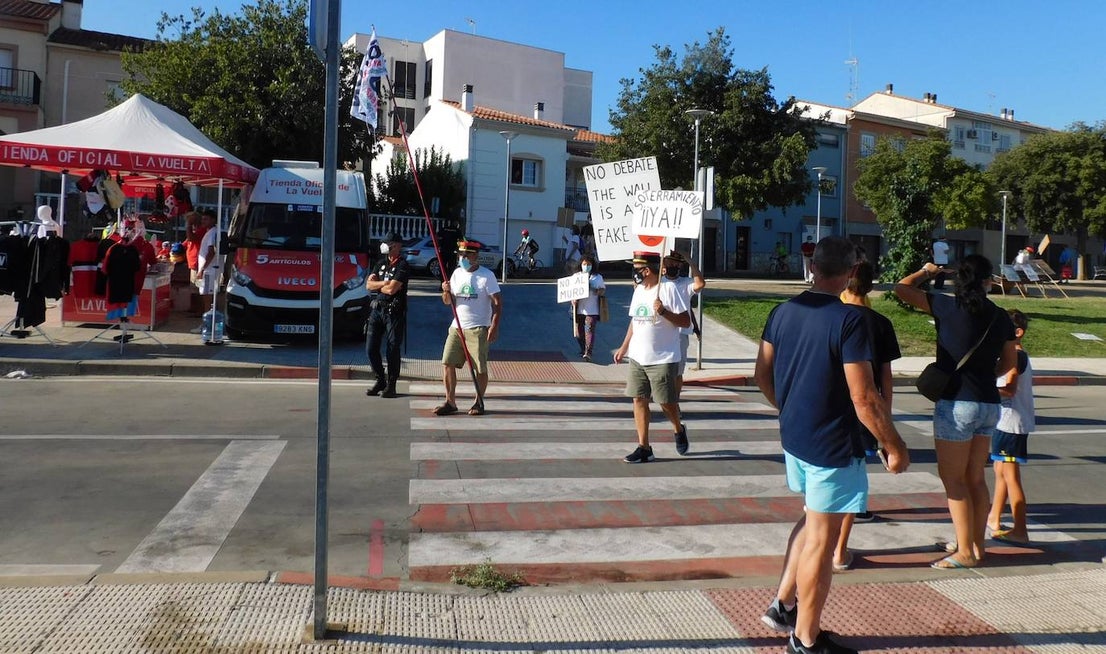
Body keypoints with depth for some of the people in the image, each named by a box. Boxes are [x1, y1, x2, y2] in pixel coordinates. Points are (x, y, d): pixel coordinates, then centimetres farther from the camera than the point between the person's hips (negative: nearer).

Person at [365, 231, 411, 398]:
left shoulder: (403, 265, -7)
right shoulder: (381, 263, 15)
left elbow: (392, 289, -17)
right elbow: (368, 284, 7)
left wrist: (376, 285, 0)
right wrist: (384, 283, -9)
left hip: (394, 311, -6)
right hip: (376, 309, 7)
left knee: (393, 349, -1)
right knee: (371, 347, 5)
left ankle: (391, 385, 7)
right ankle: (380, 380, 19)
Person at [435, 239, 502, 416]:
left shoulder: (487, 275, -6)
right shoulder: (457, 273, 10)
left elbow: (497, 303, -8)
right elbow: (448, 301, 13)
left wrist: (494, 327, -17)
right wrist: (446, 291, -9)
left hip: (478, 329, -5)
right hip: (457, 327, 5)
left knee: (480, 368, 0)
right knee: (447, 363, -1)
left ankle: (479, 402, 15)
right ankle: (450, 402, 7)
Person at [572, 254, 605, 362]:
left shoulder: (597, 277, 7)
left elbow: (603, 291, 10)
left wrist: (597, 291, -14)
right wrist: (573, 299, -7)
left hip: (591, 310, -3)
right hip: (579, 309, 3)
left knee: (589, 330, -13)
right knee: (579, 331, 8)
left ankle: (588, 353, -17)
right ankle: (583, 349, 29)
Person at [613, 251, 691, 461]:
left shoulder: (669, 289, -12)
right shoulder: (639, 290, 11)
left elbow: (686, 321, -13)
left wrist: (663, 312, -26)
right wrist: (623, 348, 19)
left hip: (663, 359, -7)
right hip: (637, 358, 7)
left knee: (666, 402, 0)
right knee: (639, 399, 5)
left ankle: (678, 430, 32)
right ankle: (644, 448, 11)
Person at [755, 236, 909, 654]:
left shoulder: (783, 311, 2)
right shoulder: (849, 320, -19)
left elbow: (762, 375, 10)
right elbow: (864, 397, -21)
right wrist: (894, 446, -9)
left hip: (794, 438, 7)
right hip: (833, 446, -7)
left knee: (811, 519, 26)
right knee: (821, 538, 5)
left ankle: (783, 605, 30)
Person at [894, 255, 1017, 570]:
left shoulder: (949, 307, -11)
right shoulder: (1000, 318, 5)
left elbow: (901, 288, -4)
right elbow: (1008, 363, 16)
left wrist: (925, 272, 14)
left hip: (956, 404, -6)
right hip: (989, 404, 6)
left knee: (953, 479, 3)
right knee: (975, 478, 16)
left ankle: (965, 552, 6)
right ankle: (976, 544, 26)